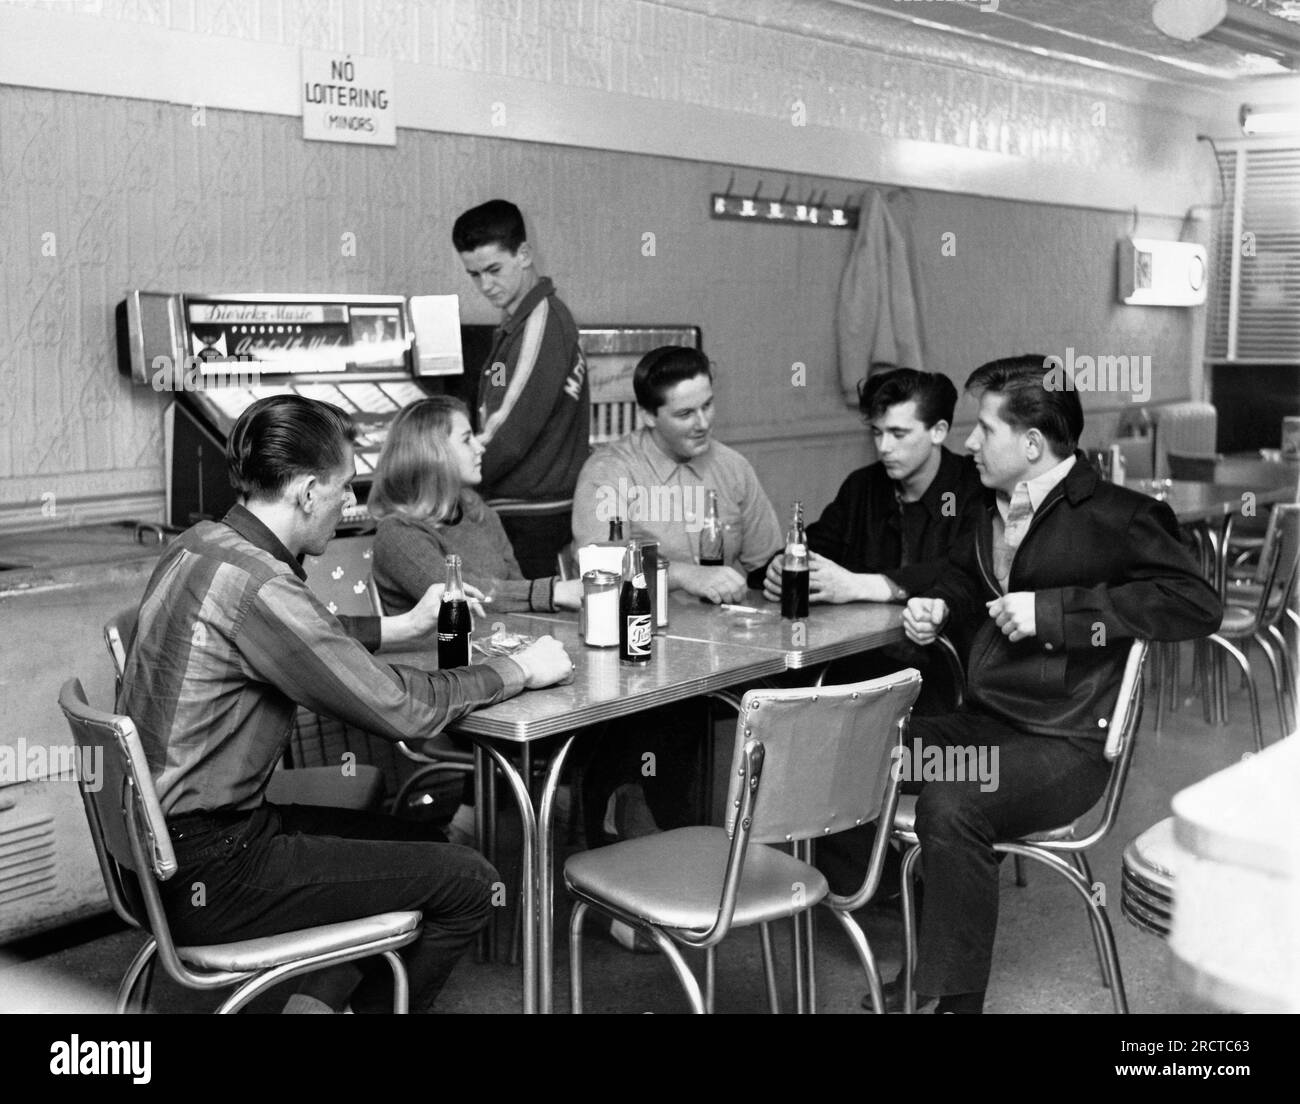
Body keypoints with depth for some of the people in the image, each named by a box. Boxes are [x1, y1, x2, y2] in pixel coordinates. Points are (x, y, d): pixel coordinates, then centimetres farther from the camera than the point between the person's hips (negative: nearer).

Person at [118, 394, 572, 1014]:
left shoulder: (200, 546, 4)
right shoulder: (255, 585, -25)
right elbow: (400, 708, -21)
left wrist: (405, 626, 18)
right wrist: (520, 671, -8)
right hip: (207, 873, -10)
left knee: (408, 840, 20)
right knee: (466, 882, -5)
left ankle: (319, 999, 14)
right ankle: (361, 1006, 14)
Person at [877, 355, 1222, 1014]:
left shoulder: (1113, 517, -9)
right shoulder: (996, 508, 15)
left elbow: (1197, 604, -21)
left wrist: (1053, 611, -21)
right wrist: (939, 605, 11)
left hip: (1065, 745, -8)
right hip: (981, 724, 8)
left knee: (949, 804, -32)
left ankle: (952, 994, -18)